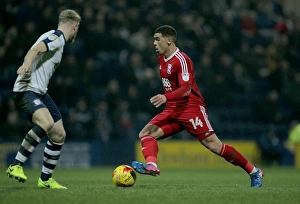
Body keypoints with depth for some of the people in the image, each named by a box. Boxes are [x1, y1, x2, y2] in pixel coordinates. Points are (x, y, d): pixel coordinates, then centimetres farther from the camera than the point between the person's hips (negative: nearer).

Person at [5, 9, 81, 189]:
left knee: (59, 135, 8)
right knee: (46, 123, -33)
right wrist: (26, 65, -45)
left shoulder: (56, 38, 21)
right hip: (26, 91, -10)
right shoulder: (56, 37, -9)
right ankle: (16, 166, -26)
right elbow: (35, 50, -27)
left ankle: (45, 179, 19)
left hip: (40, 93, 10)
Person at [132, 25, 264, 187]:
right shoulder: (161, 59, 13)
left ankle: (254, 172, -3)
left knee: (213, 144, -13)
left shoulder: (181, 60, -15)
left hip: (191, 108, -9)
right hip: (173, 110, 9)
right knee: (145, 134, -10)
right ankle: (151, 166, -32)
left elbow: (186, 88, -26)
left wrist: (166, 97, -40)